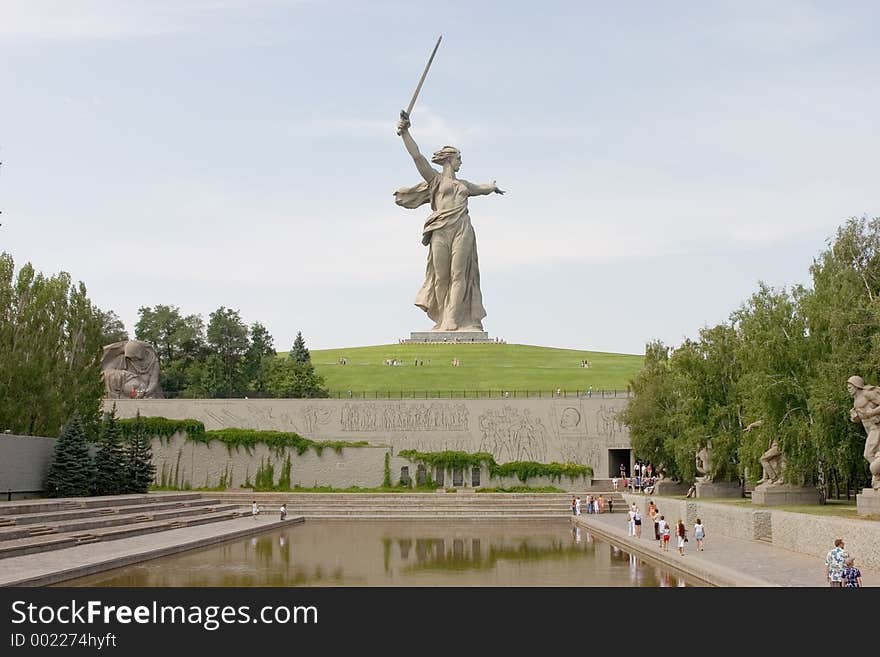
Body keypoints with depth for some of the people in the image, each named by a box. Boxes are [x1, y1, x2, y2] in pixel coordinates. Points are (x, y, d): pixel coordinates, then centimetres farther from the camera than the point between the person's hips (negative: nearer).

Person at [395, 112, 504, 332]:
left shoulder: (463, 185, 25)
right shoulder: (435, 179, 11)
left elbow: (482, 188, 46)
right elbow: (417, 156, 0)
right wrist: (405, 132, -9)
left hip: (462, 231, 4)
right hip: (441, 231, -3)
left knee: (458, 275, -6)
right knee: (441, 277, -3)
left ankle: (453, 322, -9)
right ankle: (443, 319, 4)